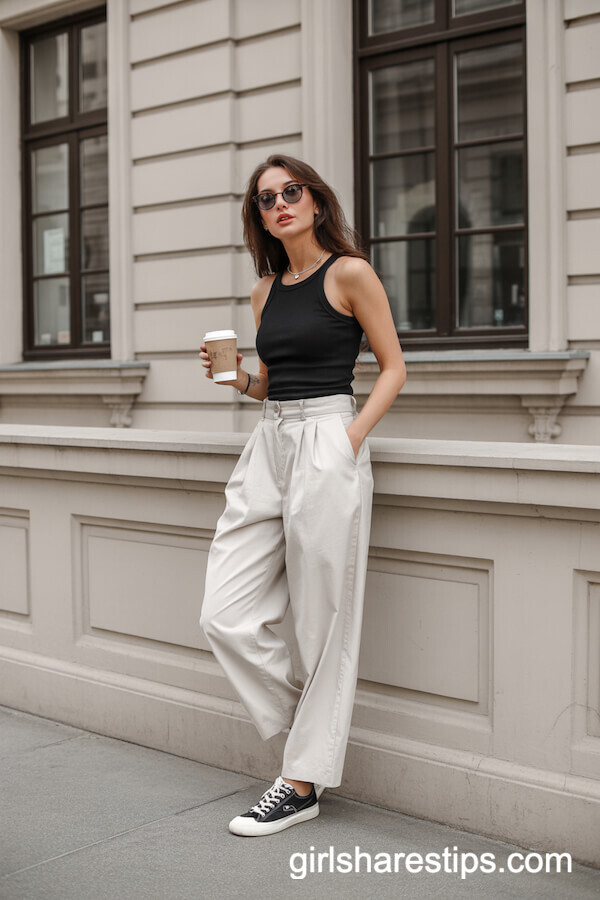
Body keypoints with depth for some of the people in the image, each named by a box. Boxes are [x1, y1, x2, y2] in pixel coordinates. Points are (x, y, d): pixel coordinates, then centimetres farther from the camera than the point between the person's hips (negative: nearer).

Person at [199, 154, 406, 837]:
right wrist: (235, 376, 3)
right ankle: (315, 726, 21)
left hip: (326, 445, -7)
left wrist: (351, 438, -11)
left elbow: (393, 366, 0)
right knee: (225, 617, 1)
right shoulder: (265, 291, 16)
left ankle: (305, 782, 11)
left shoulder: (349, 273, -1)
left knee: (322, 622, -1)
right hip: (268, 445, 7)